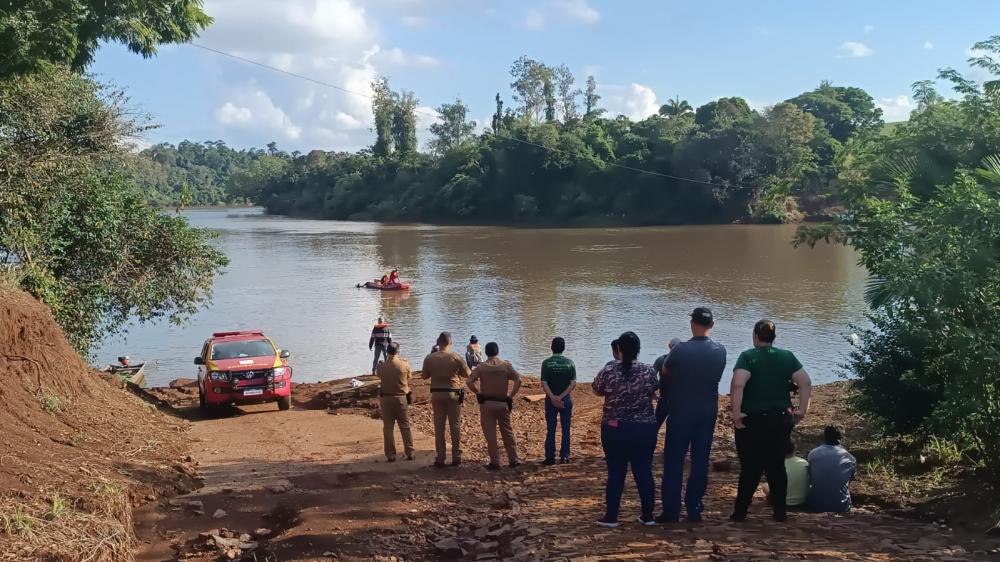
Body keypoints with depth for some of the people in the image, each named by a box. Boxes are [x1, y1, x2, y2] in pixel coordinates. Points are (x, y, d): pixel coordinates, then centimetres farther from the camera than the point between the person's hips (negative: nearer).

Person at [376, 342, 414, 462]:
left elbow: (380, 378, 6)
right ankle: (409, 453, 9)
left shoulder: (381, 366, -7)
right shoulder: (405, 364, -9)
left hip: (386, 398, 0)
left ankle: (391, 455, 4)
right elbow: (408, 379, 4)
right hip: (402, 398, 0)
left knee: (388, 427, 6)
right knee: (405, 427, 9)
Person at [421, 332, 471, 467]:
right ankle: (456, 457, 10)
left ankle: (439, 458, 9)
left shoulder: (429, 358, -4)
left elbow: (424, 376, 5)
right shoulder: (456, 357, -8)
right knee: (455, 426, 7)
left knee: (439, 427, 8)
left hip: (437, 394, 1)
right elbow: (467, 374, 0)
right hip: (454, 394, -1)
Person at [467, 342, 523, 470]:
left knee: (490, 433, 5)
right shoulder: (506, 365, -2)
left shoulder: (481, 367, -3)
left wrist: (479, 393, 0)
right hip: (503, 403, 1)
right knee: (507, 432, 14)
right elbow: (518, 380, -10)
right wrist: (511, 396, -2)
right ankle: (513, 459, 18)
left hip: (486, 403, -1)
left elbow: (470, 382, -12)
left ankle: (495, 462, 4)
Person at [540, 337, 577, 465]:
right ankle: (564, 456, 11)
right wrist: (561, 396, -12)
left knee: (551, 430, 5)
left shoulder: (546, 363, -5)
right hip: (566, 399, 1)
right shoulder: (570, 363, -2)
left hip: (550, 400, -1)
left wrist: (553, 397, -15)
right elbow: (573, 383, -9)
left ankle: (550, 458, 7)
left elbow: (544, 383, -12)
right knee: (566, 429, 10)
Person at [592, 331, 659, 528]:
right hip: (645, 429, 1)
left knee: (616, 472, 6)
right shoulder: (648, 371, -5)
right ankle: (648, 516, 16)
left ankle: (611, 517, 9)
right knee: (644, 472, 9)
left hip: (614, 429, -1)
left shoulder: (609, 370, -10)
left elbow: (596, 391, 5)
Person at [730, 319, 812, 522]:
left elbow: (738, 385, -23)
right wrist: (802, 411, 6)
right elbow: (806, 383, 1)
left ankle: (740, 511, 7)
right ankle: (780, 511, 14)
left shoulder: (748, 356, -8)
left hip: (753, 420, -3)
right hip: (782, 419, 4)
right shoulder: (787, 357, 5)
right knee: (777, 465, 13)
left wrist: (736, 413, -17)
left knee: (751, 467, 4)